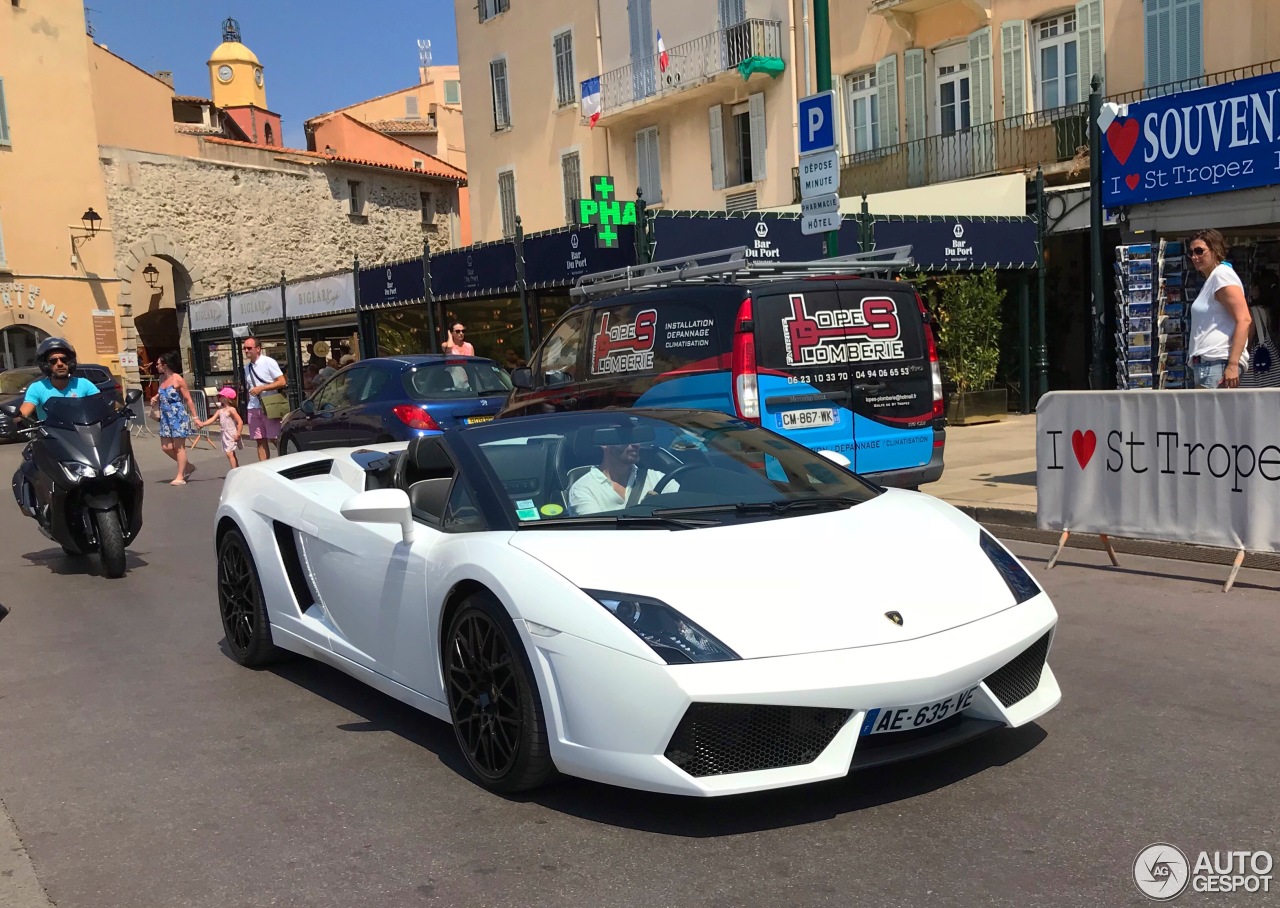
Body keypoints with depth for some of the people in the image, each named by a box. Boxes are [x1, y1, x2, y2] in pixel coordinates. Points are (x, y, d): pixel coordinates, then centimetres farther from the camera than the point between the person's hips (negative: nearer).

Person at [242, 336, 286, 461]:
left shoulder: (268, 362, -7)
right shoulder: (247, 367, 11)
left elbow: (282, 382, -12)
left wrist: (261, 388, -17)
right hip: (254, 408, 6)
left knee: (275, 439, -5)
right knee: (260, 441, 7)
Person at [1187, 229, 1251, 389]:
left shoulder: (1222, 275, -6)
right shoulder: (1211, 280, 23)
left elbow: (1244, 320, -15)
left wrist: (1233, 364, -22)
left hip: (1219, 362, -9)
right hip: (1206, 363, 9)